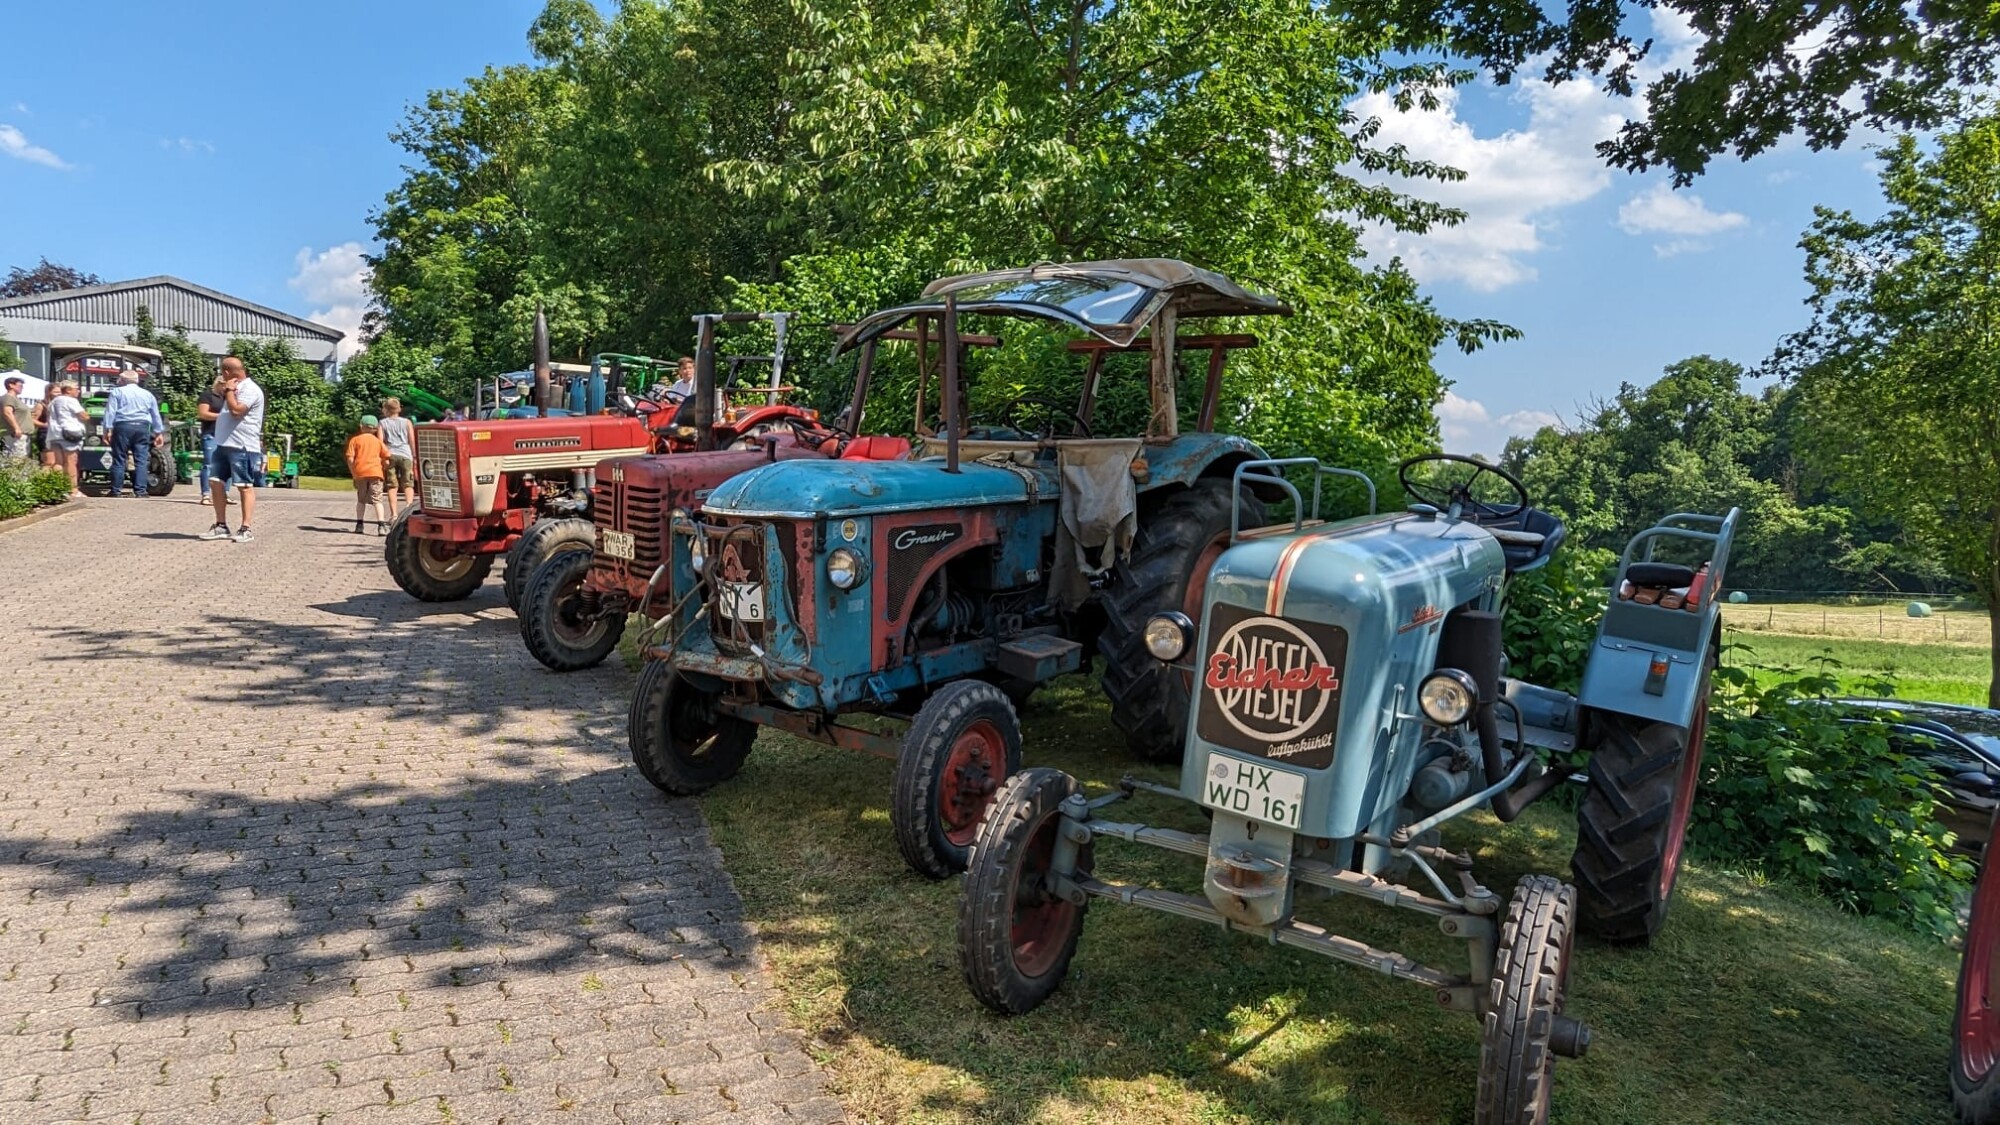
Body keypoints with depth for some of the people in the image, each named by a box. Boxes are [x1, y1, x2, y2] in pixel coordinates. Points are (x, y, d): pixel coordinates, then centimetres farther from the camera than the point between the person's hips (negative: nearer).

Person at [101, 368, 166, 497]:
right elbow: (156, 415, 19)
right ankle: (140, 491, -6)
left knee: (119, 460, 1)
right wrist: (158, 432, 23)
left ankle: (116, 491, 3)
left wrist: (108, 429, -5)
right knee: (141, 461, 0)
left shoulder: (117, 392, 6)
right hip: (142, 428, 2)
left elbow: (110, 412, -3)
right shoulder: (147, 394, 17)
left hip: (123, 426, -2)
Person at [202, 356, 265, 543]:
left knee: (244, 486, -4)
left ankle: (245, 529, -2)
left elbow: (236, 410, -23)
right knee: (216, 482, 8)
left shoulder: (250, 389, -12)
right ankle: (221, 526, 14)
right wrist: (227, 389, 15)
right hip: (224, 444, 10)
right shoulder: (236, 387, 18)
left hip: (242, 447, -10)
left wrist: (229, 390, -10)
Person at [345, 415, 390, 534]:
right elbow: (386, 460, 5)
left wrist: (353, 473, 7)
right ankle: (381, 525, -17)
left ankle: (359, 524, 16)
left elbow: (350, 459, -3)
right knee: (376, 500, -3)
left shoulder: (355, 440, 5)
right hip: (375, 472, 0)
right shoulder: (378, 441, 9)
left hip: (360, 473, 0)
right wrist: (384, 471, 19)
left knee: (360, 500, 16)